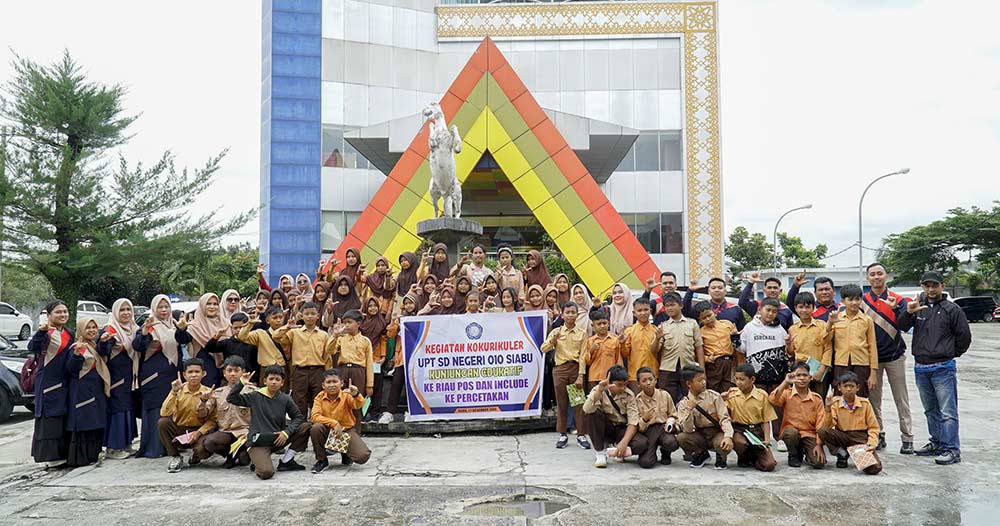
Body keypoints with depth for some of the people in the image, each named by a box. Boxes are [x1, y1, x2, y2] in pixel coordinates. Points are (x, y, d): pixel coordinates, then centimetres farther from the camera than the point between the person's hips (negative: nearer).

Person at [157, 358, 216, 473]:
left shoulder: (208, 392, -7)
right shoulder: (179, 390, -5)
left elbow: (212, 419, -5)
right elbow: (164, 414, -16)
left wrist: (199, 432, -20)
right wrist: (174, 392, -24)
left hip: (198, 431, -2)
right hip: (179, 431, 2)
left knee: (204, 449, -33)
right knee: (162, 422, -27)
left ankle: (195, 456, 9)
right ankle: (175, 457, -7)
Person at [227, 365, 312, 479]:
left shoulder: (285, 399, 3)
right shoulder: (256, 396, -1)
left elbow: (299, 417, 4)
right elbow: (230, 398, -4)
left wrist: (286, 432, -11)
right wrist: (241, 383, -17)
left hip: (277, 439, 4)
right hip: (258, 442, -4)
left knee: (305, 427, -13)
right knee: (266, 473, -30)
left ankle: (286, 461, -2)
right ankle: (258, 462, 9)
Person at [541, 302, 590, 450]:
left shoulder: (582, 333, 3)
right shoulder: (556, 332, 6)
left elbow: (583, 356, -2)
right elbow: (544, 349, -1)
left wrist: (580, 376, -9)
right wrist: (552, 340, -20)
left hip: (576, 367, -1)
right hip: (560, 369, 1)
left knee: (579, 403, -1)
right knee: (561, 403, 5)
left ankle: (581, 435, 6)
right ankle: (562, 435, 13)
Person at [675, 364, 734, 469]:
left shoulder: (714, 396, -6)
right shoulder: (683, 404, -4)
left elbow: (724, 418, -11)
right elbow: (688, 430, -12)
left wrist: (728, 436, -29)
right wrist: (689, 409, -26)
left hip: (716, 433, -2)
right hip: (699, 435, 2)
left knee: (724, 444, -35)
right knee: (681, 438, -26)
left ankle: (720, 457, 5)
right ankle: (701, 454, 6)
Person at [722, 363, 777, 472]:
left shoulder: (762, 395, 1)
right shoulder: (732, 394, 3)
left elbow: (766, 420, 3)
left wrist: (767, 439, -9)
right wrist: (723, 401, -13)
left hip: (757, 431, 0)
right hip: (739, 430, 0)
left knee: (769, 465, -18)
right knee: (740, 442, -38)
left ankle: (752, 457, 18)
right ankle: (743, 458, 1)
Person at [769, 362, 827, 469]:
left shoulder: (817, 398, 3)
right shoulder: (787, 393, -1)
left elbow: (820, 424, 1)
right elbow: (772, 400, -23)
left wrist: (819, 444, -9)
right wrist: (785, 383, -24)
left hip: (810, 434, 1)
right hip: (791, 431, -1)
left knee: (819, 462, -21)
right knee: (791, 432, -37)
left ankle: (806, 451, 17)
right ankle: (794, 454, -2)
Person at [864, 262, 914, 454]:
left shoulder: (898, 299, 0)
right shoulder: (862, 301, 3)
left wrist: (896, 309, -26)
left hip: (895, 356, -1)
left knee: (901, 399, 2)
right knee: (873, 399, 6)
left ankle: (907, 438, 6)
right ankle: (878, 436, 15)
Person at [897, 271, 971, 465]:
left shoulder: (952, 310, -3)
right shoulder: (917, 307, 6)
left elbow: (964, 336, 2)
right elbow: (902, 327, -4)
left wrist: (952, 354, 7)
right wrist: (908, 313, -21)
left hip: (943, 367, -5)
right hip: (921, 367, 5)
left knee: (947, 412, -6)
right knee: (930, 410, 16)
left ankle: (952, 449, -3)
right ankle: (937, 443, 27)